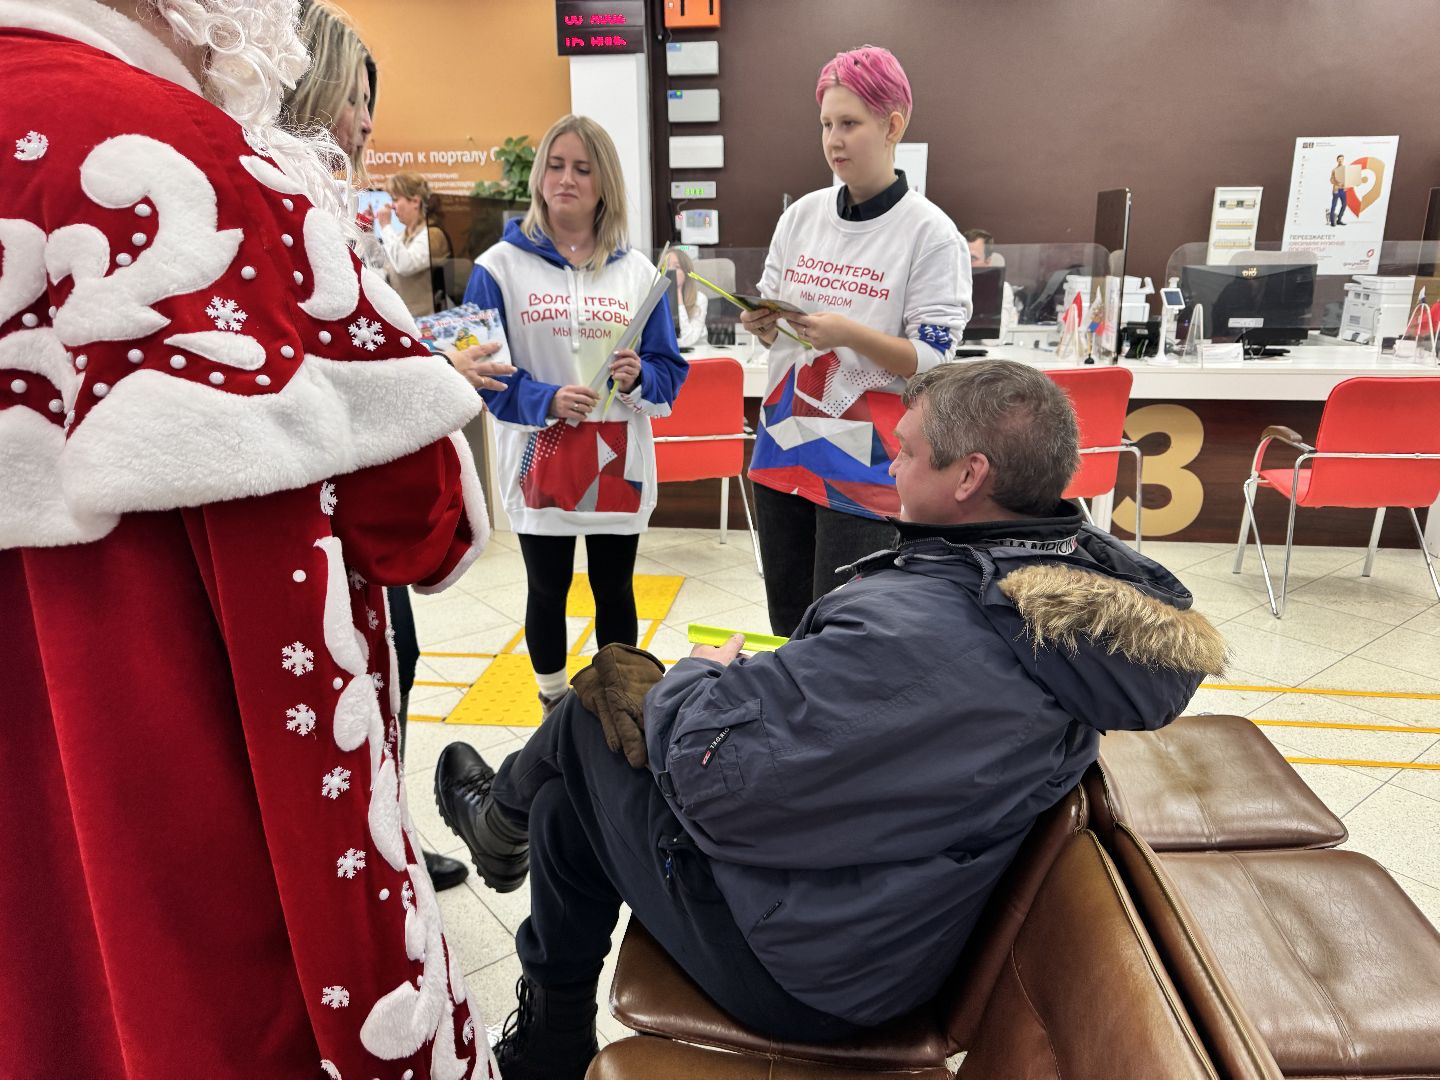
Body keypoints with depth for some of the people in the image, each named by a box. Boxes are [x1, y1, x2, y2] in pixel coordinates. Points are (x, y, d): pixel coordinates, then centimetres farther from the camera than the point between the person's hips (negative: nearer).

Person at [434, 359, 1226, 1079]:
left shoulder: (909, 632, -36)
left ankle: (504, 817, 38)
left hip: (803, 975, -8)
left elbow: (708, 778, -30)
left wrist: (697, 677, -9)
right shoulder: (1093, 575, -7)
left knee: (590, 715, 5)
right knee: (568, 807, 19)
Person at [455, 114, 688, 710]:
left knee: (615, 592, 13)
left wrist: (639, 378, -17)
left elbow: (669, 369, 5)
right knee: (547, 593, 12)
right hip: (541, 460, -1)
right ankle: (554, 706, 31)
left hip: (618, 460, 2)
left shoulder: (637, 270, 4)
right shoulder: (500, 266, -3)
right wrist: (546, 400, -21)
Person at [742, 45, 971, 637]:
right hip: (784, 441, 6)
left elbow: (932, 360, -12)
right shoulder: (802, 215, 7)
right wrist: (762, 326, -9)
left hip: (866, 459, -5)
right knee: (787, 621, 15)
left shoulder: (930, 232, -8)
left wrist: (848, 334, -26)